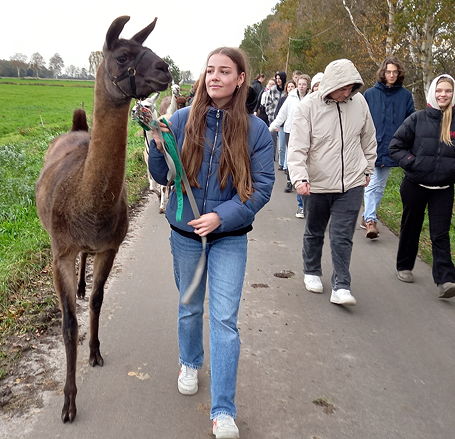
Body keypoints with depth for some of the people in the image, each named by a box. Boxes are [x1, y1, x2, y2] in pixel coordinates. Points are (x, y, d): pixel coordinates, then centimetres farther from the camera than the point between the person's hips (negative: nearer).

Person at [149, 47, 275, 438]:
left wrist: (222, 216, -21)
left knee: (225, 319, -3)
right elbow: (162, 177, -1)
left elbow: (262, 186, -9)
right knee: (190, 308, 19)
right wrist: (159, 148, -22)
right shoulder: (182, 120, -6)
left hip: (229, 237, -2)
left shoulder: (255, 130, -9)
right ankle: (190, 363, 49)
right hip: (185, 233, 2)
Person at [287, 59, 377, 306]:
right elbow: (297, 148, -16)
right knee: (314, 232, 17)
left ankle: (341, 287, 4)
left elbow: (368, 139, 12)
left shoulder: (359, 102, -2)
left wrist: (367, 170, 17)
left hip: (351, 184, 1)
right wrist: (300, 178, -29)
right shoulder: (308, 107, -13)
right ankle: (312, 273, 37)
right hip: (318, 184, -1)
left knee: (342, 237, -2)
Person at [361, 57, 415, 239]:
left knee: (380, 186, 12)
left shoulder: (405, 96, 5)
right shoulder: (370, 94, 0)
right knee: (372, 184, -10)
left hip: (391, 149, 3)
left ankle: (367, 216, 25)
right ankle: (370, 220, -11)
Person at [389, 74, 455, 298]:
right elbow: (396, 146, 1)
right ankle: (404, 266, 32)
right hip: (415, 185, 0)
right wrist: (411, 163, -11)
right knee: (411, 228, 15)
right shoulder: (418, 118, -3)